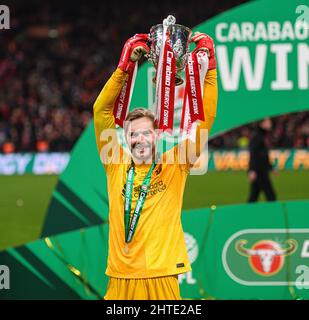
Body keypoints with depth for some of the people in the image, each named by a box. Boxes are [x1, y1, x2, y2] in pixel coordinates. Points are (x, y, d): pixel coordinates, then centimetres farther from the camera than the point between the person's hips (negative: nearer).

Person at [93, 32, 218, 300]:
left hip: (162, 279, -1)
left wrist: (208, 68, -1)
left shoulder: (174, 166, 4)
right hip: (120, 279, 2)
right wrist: (125, 66, 2)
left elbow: (205, 119, 1)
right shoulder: (116, 165, 8)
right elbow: (101, 111, 6)